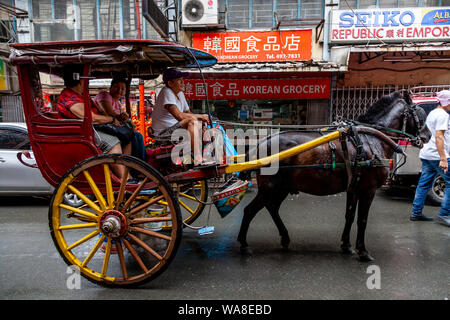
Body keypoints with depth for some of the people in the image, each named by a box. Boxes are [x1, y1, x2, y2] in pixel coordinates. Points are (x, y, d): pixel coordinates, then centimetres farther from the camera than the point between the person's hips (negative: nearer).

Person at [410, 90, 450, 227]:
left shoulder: (432, 113, 20)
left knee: (424, 184, 10)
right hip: (437, 155, -10)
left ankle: (416, 213, 13)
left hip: (426, 154, 10)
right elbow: (439, 137, -20)